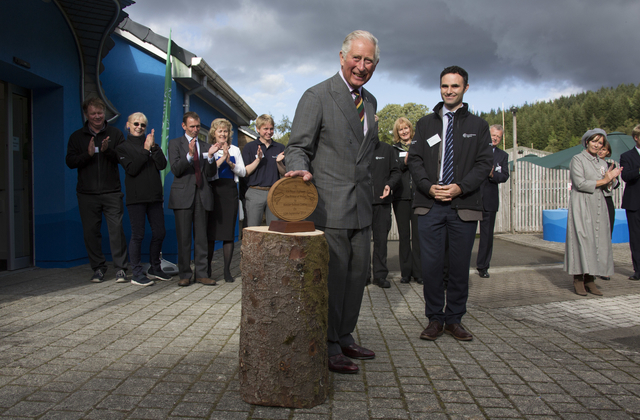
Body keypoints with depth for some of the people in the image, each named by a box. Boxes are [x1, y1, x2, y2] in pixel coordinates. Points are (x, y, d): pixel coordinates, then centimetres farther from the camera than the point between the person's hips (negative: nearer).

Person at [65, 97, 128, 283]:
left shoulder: (115, 134, 7)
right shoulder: (77, 137, 10)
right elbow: (70, 162, 2)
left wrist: (108, 150, -19)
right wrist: (88, 153, -14)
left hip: (112, 192, -2)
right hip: (87, 193, 2)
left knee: (116, 230, -6)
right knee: (91, 232, 5)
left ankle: (120, 268, 2)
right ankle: (98, 268, 17)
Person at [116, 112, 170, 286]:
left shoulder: (150, 144, 14)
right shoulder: (123, 147, 4)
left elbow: (162, 165, 0)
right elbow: (132, 169, -11)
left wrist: (154, 146, -10)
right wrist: (145, 150, -11)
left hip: (154, 195, 4)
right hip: (136, 197, -4)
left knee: (159, 233, 6)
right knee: (138, 235, -3)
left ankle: (155, 269, 21)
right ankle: (136, 274, 5)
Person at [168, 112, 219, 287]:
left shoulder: (206, 146, 15)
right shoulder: (175, 144, 6)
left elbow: (211, 173, 7)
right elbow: (175, 170, -6)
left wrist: (210, 156, -10)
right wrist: (189, 155, -20)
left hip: (202, 195, 3)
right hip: (183, 195, -3)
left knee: (201, 237, 5)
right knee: (183, 238, 1)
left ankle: (201, 273, 11)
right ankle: (185, 274, 10)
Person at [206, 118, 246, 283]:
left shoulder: (235, 150, 14)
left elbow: (243, 172, 8)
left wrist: (230, 162, -8)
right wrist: (221, 159, -14)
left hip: (230, 192, 2)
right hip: (213, 191, -2)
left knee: (229, 232, 0)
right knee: (210, 231, -1)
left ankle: (227, 270, 6)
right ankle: (207, 268, 11)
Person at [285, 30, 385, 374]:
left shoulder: (370, 101, 17)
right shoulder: (317, 96, -6)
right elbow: (298, 147, -9)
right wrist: (301, 170, -29)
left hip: (361, 206, 8)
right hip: (329, 205, -7)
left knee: (357, 274, 13)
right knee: (332, 277, -2)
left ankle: (345, 338, 29)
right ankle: (328, 347, 14)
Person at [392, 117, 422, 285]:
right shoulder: (394, 149, 12)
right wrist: (405, 161, -14)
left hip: (418, 195, -1)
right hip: (401, 196, 1)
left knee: (418, 233, -4)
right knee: (404, 235, 4)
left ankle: (419, 271, 3)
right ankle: (406, 272, 11)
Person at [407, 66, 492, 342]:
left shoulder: (478, 125, 12)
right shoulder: (425, 123, 14)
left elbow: (484, 163, 3)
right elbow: (414, 159, 7)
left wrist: (460, 187, -12)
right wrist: (428, 186, -10)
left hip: (464, 205, 0)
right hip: (430, 205, 0)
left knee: (460, 266, 4)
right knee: (431, 265, -1)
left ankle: (454, 319, 18)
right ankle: (435, 319, 13)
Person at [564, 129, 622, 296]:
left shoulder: (602, 163, 17)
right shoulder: (577, 159, -1)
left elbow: (606, 187, 14)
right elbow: (580, 183, -12)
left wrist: (610, 178, -6)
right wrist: (603, 181, -6)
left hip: (598, 206, 6)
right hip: (581, 204, -6)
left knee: (598, 240, 1)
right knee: (581, 239, -9)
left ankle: (590, 279, 5)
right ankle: (578, 279, -4)